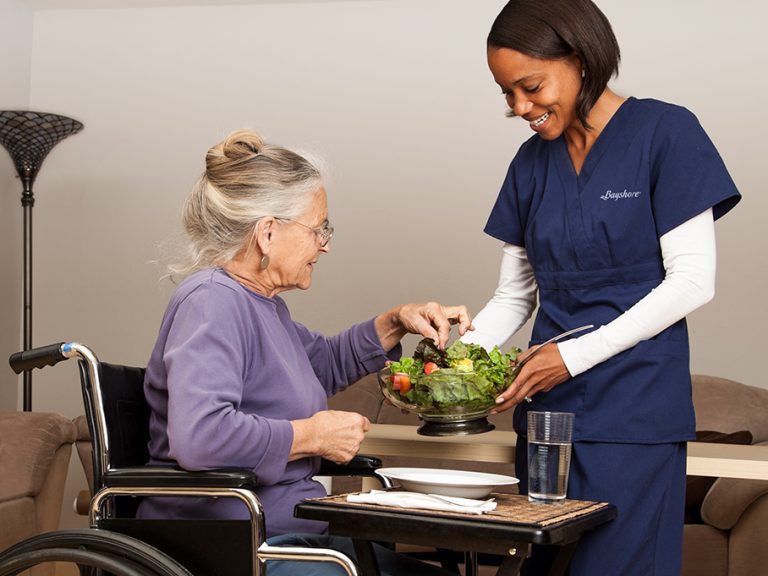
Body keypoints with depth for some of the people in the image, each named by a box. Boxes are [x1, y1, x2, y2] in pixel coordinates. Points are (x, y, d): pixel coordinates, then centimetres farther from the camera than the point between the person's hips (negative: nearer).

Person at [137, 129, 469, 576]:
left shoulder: (261, 302, 15)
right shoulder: (212, 302, -18)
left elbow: (326, 363, 35)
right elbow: (198, 435, -33)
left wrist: (396, 323, 18)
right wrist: (314, 436, -20)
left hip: (290, 533, 10)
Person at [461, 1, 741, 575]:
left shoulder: (665, 133, -5)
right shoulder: (533, 161, 12)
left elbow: (692, 281, -9)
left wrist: (577, 354, -14)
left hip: (635, 417, -5)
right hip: (547, 409, 5)